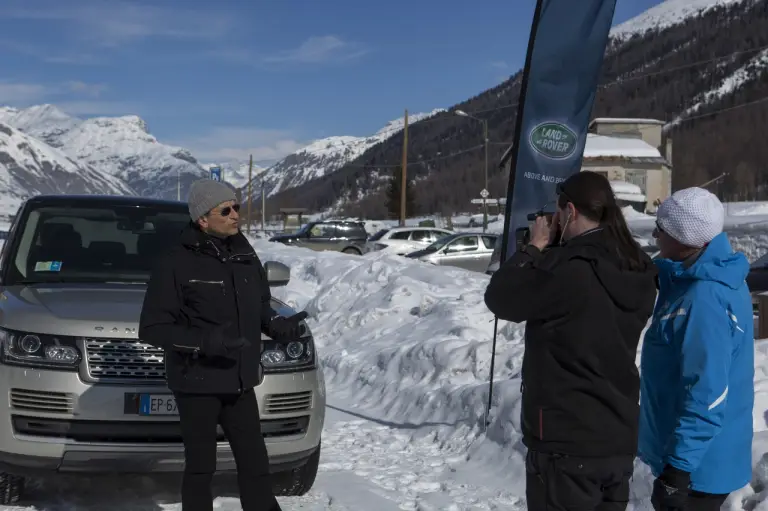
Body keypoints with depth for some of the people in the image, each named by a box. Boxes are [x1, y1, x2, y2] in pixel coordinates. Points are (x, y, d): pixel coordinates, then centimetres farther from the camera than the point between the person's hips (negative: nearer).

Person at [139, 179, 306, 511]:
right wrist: (204, 342, -25)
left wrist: (277, 325, -3)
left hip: (240, 383, 5)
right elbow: (152, 328, -12)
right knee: (201, 467, 5)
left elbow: (259, 308, 19)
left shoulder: (245, 256, 6)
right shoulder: (177, 263, -11)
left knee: (255, 462, 12)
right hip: (196, 383, -5)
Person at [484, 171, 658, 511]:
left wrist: (536, 248, -1)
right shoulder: (636, 271, 2)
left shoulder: (566, 271, -24)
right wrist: (556, 249, 4)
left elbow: (499, 297, -12)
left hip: (567, 440, -7)